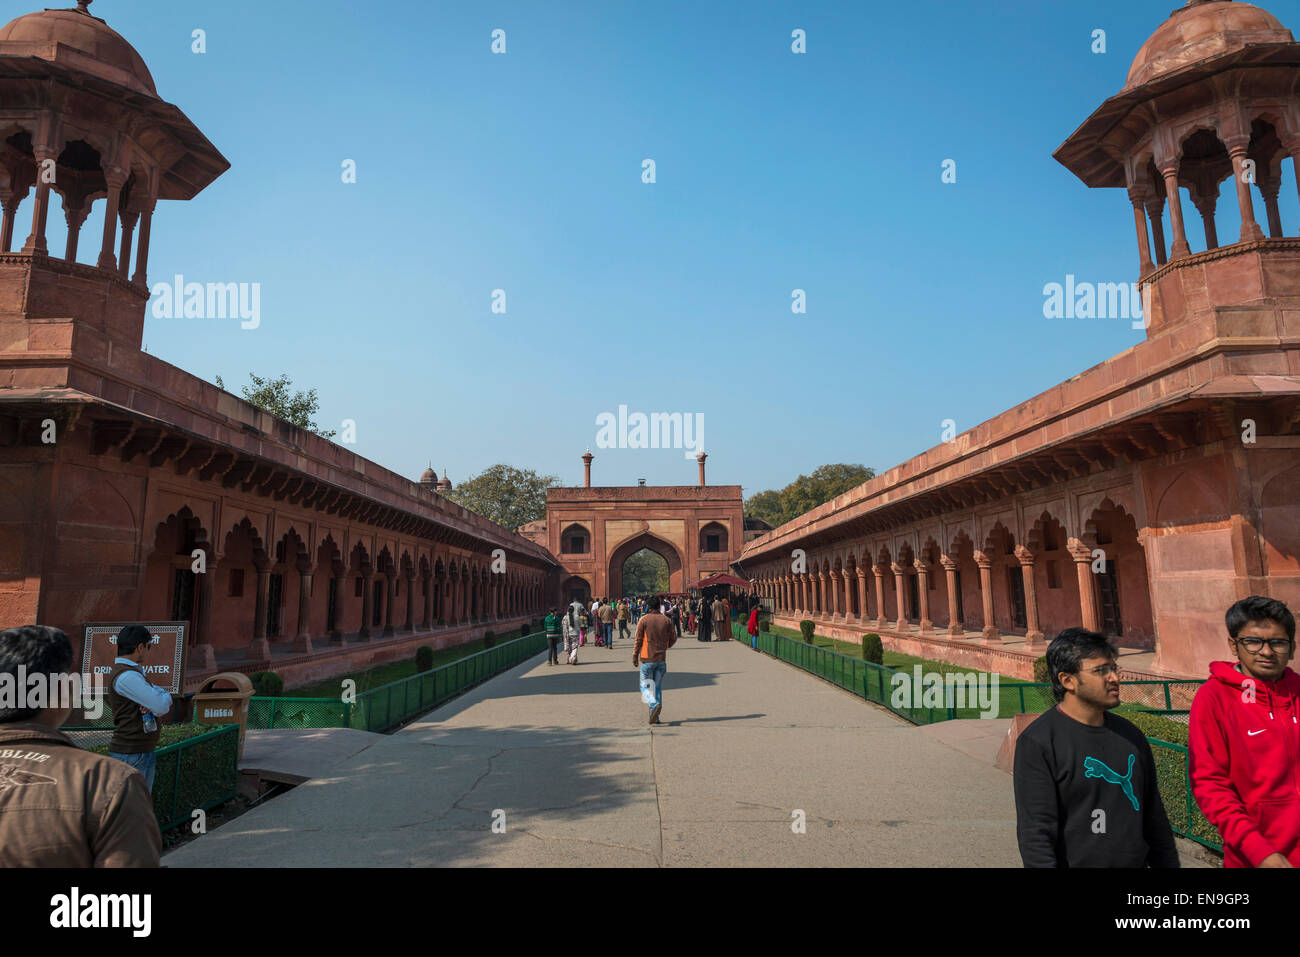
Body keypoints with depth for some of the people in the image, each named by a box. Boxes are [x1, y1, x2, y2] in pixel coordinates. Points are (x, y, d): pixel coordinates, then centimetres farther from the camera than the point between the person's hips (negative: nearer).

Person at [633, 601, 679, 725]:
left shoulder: (644, 620, -7)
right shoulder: (667, 620, 1)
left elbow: (639, 640, -6)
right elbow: (673, 638, 4)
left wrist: (635, 657, 3)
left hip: (647, 659, -3)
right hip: (662, 659, 3)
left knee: (645, 687, 5)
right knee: (658, 688, 11)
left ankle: (655, 704, -23)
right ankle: (655, 717, 9)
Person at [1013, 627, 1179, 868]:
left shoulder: (1131, 735, 7)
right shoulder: (1037, 742, -15)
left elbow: (1156, 822, 15)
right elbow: (1036, 835, -19)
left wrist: (1168, 863, 12)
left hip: (1137, 861, 6)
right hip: (1076, 861, -6)